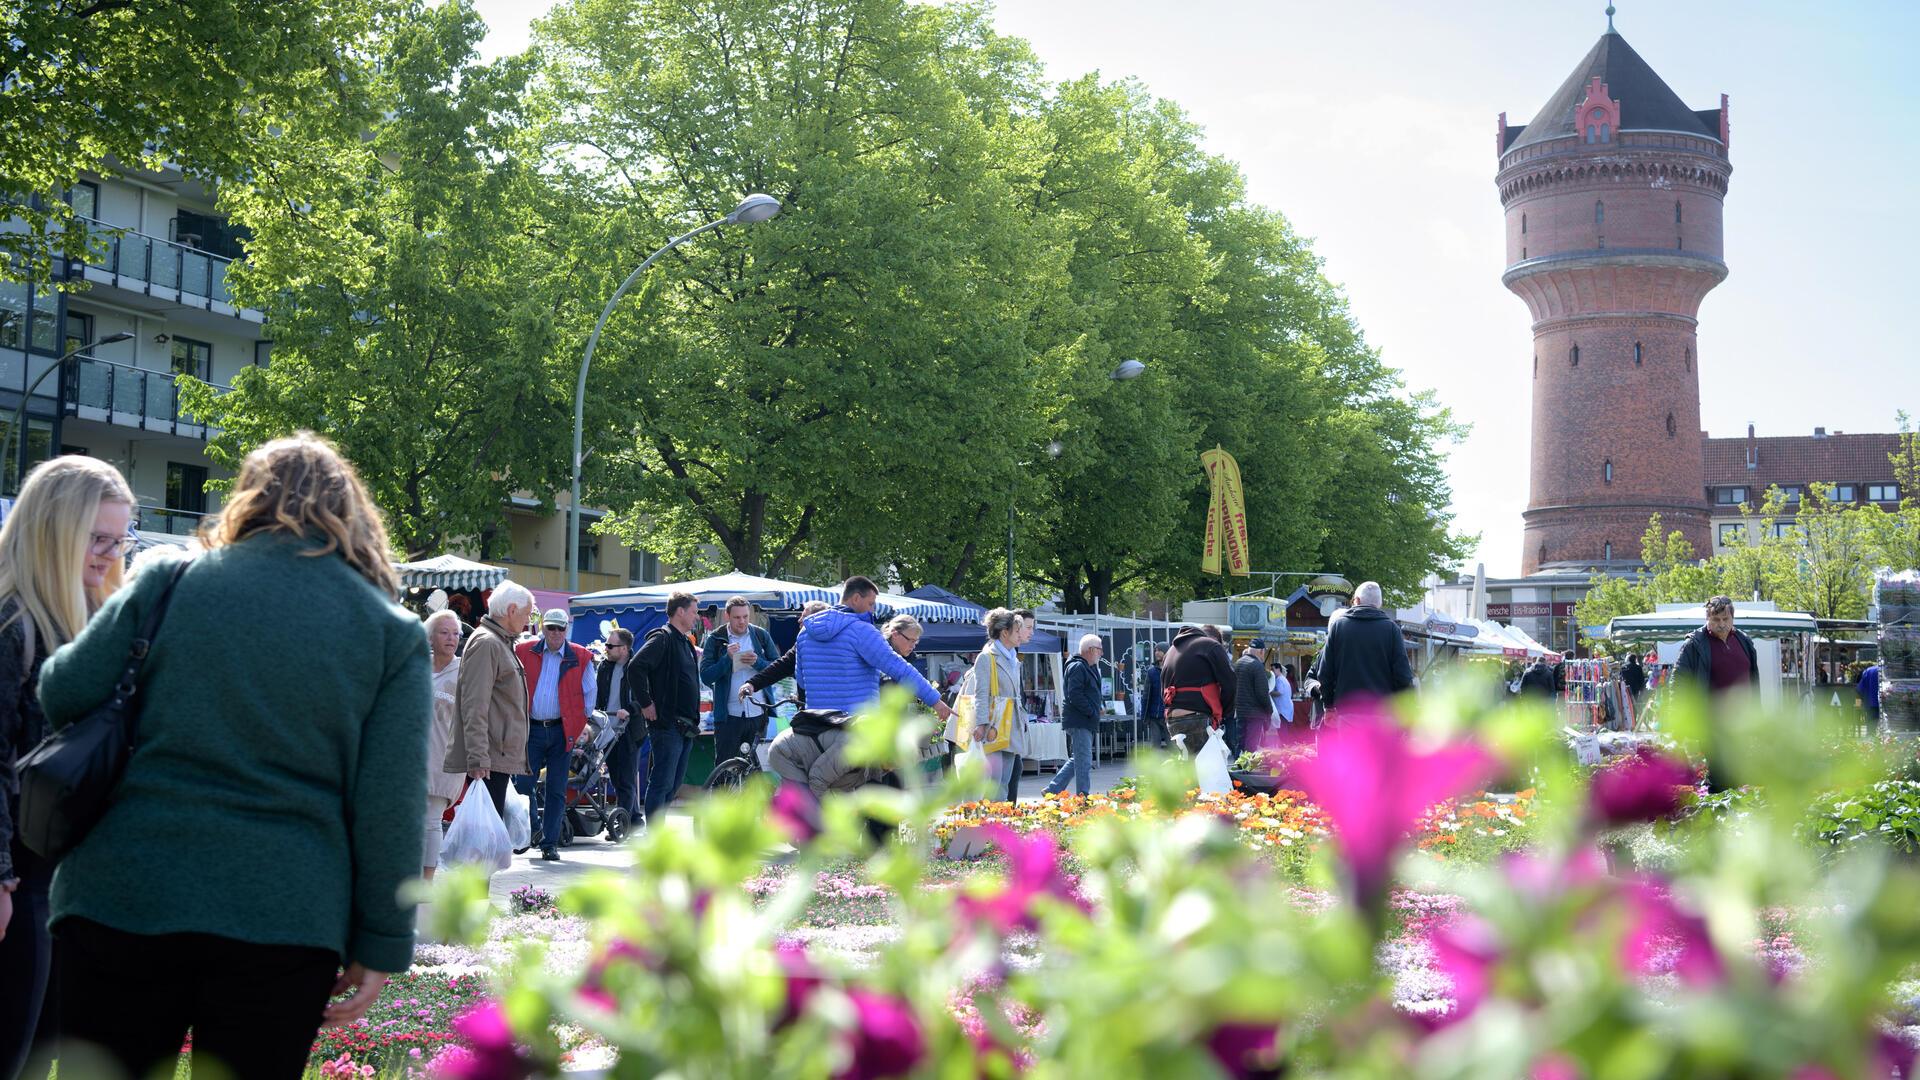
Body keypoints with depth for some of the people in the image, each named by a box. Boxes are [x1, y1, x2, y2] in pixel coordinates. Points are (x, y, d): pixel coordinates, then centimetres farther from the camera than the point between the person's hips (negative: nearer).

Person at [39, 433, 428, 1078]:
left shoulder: (169, 584, 0)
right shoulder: (395, 633, 1)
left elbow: (62, 695, 4)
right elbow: (391, 804, -3)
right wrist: (381, 944, 3)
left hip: (123, 902, 0)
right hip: (286, 922, 0)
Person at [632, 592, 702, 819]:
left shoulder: (685, 642, 19)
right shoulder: (662, 638, -11)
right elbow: (636, 667, -23)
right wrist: (645, 704, -19)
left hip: (685, 727, 10)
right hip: (667, 725, -9)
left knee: (674, 783, 13)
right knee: (662, 784, -8)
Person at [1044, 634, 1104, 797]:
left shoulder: (1088, 668, 20)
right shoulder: (1077, 667, -13)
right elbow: (1075, 695, -22)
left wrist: (1095, 711, 14)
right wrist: (1092, 712, -17)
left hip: (1086, 722, 11)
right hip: (1079, 722, -11)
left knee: (1077, 759, 15)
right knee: (1084, 761, -9)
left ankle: (1053, 790, 19)